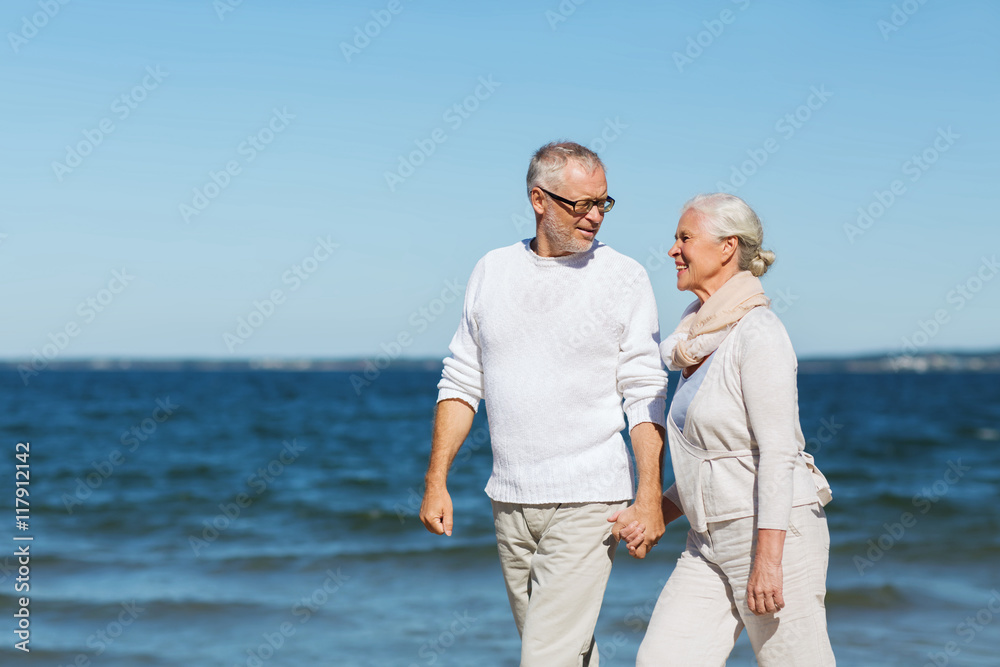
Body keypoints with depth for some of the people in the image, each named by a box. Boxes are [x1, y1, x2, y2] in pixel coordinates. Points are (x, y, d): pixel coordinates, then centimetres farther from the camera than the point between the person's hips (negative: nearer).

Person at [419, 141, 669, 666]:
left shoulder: (624, 279, -3)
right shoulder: (492, 271, 7)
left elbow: (645, 396, -5)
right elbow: (462, 382, 10)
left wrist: (650, 497, -13)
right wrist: (435, 481, 5)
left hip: (588, 502, -4)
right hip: (509, 499, 4)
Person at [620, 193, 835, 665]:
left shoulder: (759, 334, -14)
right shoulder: (701, 335, 13)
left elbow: (778, 452, -19)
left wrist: (768, 560, -23)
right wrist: (661, 513, 13)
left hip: (773, 535, -8)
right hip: (711, 541, 9)